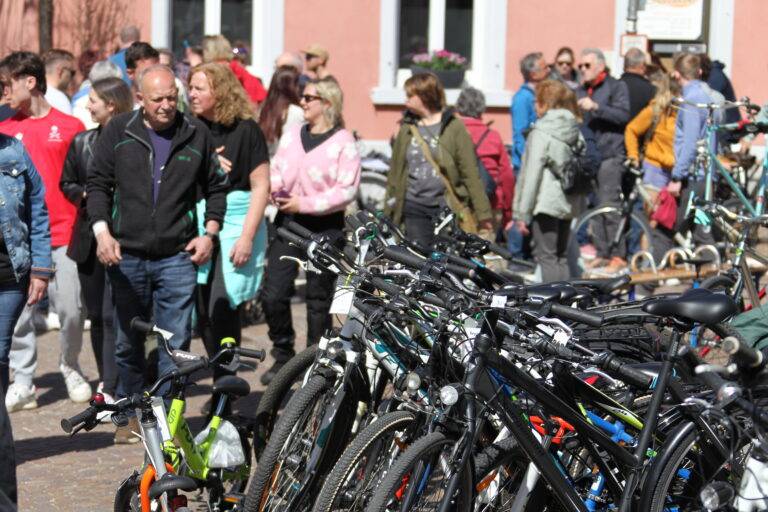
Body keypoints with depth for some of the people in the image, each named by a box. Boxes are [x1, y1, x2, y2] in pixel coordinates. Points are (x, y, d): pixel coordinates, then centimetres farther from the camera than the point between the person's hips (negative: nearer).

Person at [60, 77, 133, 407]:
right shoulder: (82, 142, 12)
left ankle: (112, 387, -4)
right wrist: (85, 195, 0)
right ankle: (107, 379, 22)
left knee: (113, 315, -8)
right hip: (89, 239, 6)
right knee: (96, 314, 10)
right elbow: (66, 183, 19)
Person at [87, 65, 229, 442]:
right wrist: (102, 231, -8)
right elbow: (97, 183, 6)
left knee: (175, 342, -4)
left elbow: (216, 187, 13)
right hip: (126, 255, 1)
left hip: (178, 256, -1)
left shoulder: (196, 134, 5)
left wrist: (210, 233, 2)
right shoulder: (117, 133, 3)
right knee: (128, 341, 10)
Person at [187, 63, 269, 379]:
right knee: (203, 314, 4)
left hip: (235, 225, -5)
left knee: (221, 309, -11)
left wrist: (247, 237, -13)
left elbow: (261, 186, -7)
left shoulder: (245, 130, -5)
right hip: (198, 227, 5)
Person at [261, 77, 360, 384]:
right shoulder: (292, 134, 11)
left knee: (319, 298, 5)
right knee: (273, 294, -3)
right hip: (287, 220, 4)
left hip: (324, 224, -4)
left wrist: (305, 204, -18)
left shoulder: (343, 142, -5)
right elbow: (276, 171, 11)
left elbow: (347, 190, -12)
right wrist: (274, 187, -12)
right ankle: (283, 356, 15)